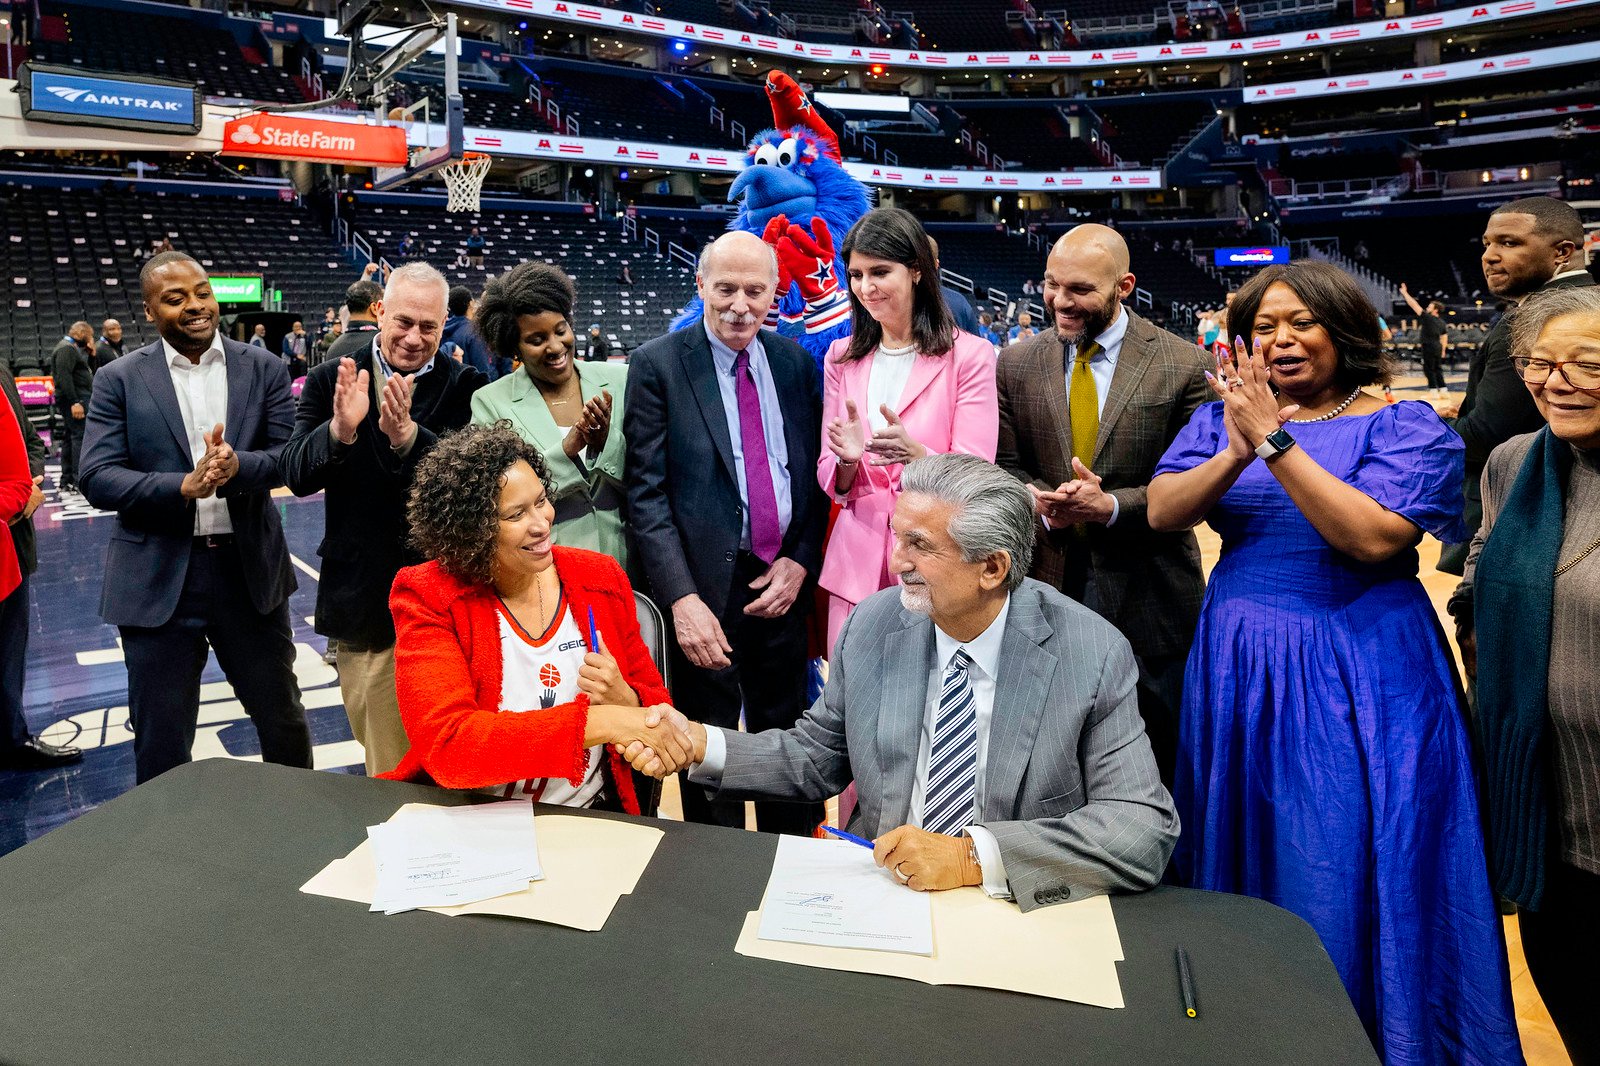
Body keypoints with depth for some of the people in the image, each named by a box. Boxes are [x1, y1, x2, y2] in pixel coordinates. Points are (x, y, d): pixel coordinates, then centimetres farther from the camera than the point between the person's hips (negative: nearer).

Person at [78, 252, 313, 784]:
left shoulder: (264, 368, 3)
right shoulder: (119, 379, 0)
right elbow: (97, 478, -7)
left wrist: (237, 466, -25)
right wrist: (183, 487, -24)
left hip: (251, 569, 1)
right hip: (158, 578, -1)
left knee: (283, 717, 16)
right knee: (160, 740, 10)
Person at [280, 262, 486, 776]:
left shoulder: (462, 386, -4)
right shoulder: (331, 380, 1)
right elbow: (296, 476, -8)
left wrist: (407, 435, -34)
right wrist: (339, 429, -27)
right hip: (363, 599, 2)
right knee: (386, 764, 15)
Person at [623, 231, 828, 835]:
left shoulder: (797, 363, 9)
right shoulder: (657, 365, -4)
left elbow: (818, 473, 11)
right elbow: (646, 494, -9)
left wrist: (801, 562, -3)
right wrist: (682, 598, -17)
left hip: (783, 585, 4)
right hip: (706, 590, -3)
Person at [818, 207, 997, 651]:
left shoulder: (970, 355, -3)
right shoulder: (841, 357, 9)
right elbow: (833, 484, 8)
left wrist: (915, 454, -28)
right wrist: (848, 459, -14)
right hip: (856, 561, 3)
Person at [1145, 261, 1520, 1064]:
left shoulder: (1404, 426, -5)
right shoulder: (1218, 418, 7)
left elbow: (1375, 538, -21)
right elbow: (1162, 513, -7)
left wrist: (1276, 441, -23)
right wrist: (1236, 453, -24)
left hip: (1358, 679, -4)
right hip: (1239, 666, 4)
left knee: (1347, 875, 2)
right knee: (1243, 865, 14)